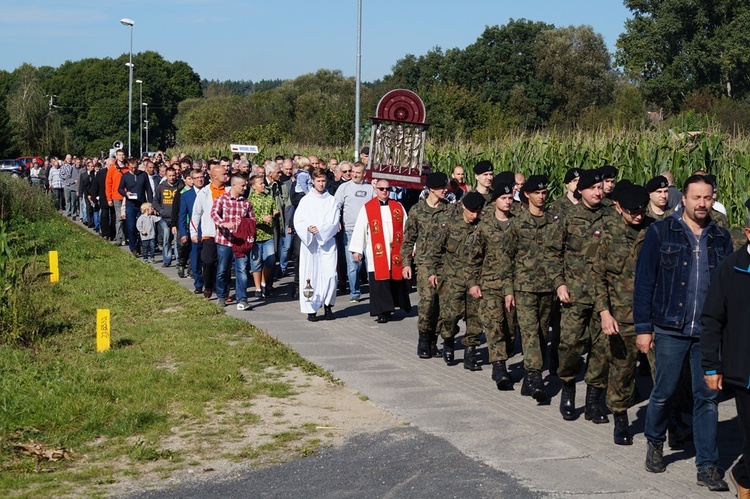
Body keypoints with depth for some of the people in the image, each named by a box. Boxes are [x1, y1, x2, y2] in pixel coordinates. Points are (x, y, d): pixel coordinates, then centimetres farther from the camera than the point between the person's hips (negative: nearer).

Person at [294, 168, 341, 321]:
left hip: (327, 242, 0)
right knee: (310, 274, -3)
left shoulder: (331, 201, 10)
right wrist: (308, 229, -19)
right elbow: (298, 222, 0)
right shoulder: (305, 200, 8)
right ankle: (311, 309, 0)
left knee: (329, 274, -8)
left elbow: (334, 222, 0)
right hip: (309, 242, 0)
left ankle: (327, 305, 5)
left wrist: (320, 230, -14)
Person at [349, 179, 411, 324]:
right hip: (376, 253, -2)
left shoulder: (398, 207, 10)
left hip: (396, 253, 2)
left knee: (396, 278, 5)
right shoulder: (367, 208, 3)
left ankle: (400, 305, 20)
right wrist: (356, 250, -5)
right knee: (379, 281, -4)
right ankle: (383, 312, 0)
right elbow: (359, 229, 0)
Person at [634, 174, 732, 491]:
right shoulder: (661, 232, -2)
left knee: (707, 398, 5)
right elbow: (644, 281, -2)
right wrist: (643, 327, -6)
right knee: (663, 393, 8)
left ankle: (708, 466, 12)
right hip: (670, 330, -2)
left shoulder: (721, 238, 8)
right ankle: (655, 444, 34)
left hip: (709, 333, 3)